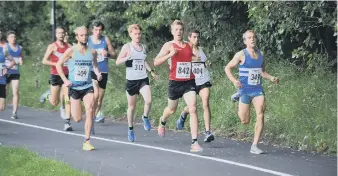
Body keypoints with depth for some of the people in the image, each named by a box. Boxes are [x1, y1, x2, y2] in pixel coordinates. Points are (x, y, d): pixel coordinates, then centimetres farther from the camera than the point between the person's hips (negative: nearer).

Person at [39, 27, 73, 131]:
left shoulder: (69, 47, 6)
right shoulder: (52, 47, -4)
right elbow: (44, 61, -9)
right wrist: (57, 64, -17)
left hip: (67, 75, 2)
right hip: (55, 75, -2)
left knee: (68, 100, -8)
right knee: (54, 103, 2)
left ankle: (67, 123, -4)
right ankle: (48, 95, 36)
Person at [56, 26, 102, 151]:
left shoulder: (92, 52, 3)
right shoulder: (71, 51, -6)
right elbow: (58, 64, 0)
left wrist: (98, 74, -2)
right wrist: (65, 80, -9)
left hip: (88, 86, 2)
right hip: (74, 87, -2)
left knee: (90, 111, -20)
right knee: (77, 119, 0)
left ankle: (87, 141, -13)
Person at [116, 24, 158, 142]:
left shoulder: (143, 47, 11)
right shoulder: (127, 47, -3)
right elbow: (117, 62, -7)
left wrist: (151, 71, 18)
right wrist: (127, 57, -23)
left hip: (143, 79, 3)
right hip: (131, 80, -3)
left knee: (148, 101, -20)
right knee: (132, 106, 5)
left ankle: (145, 117, 9)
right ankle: (130, 129, 22)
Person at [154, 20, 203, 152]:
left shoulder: (189, 45, 6)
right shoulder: (169, 45, -5)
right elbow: (156, 62, -13)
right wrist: (170, 55, -25)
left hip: (189, 82, 1)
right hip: (175, 83, -1)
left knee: (193, 109, -15)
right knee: (172, 109, 19)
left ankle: (194, 143, -18)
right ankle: (162, 122, 57)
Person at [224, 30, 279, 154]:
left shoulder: (260, 55, 9)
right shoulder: (241, 55, -6)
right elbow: (228, 68, -2)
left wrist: (271, 78, 3)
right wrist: (234, 80, -19)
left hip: (258, 90, 3)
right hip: (245, 90, -3)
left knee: (260, 115, -15)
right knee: (245, 121, 3)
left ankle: (254, 146, -8)